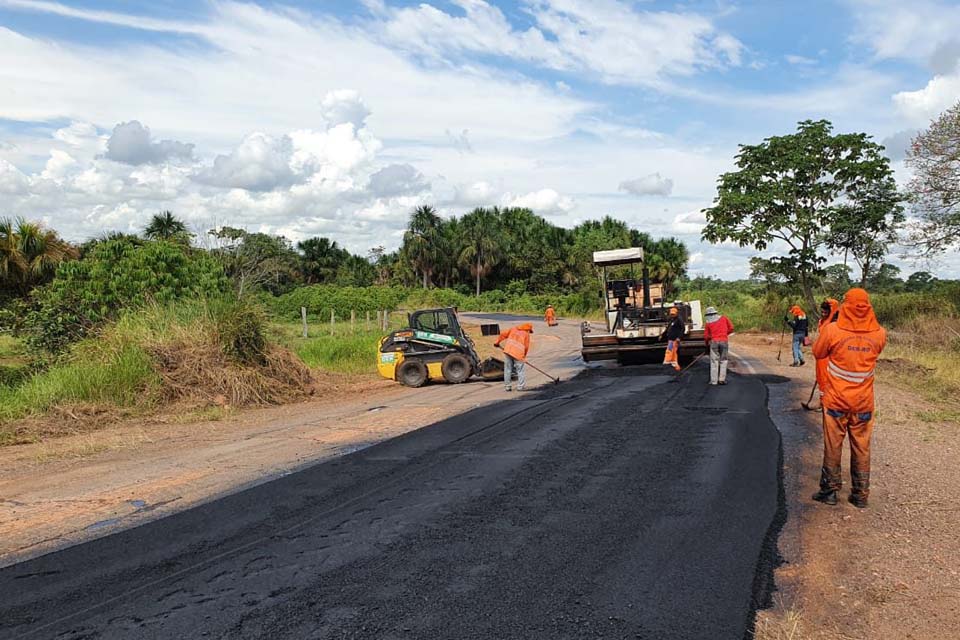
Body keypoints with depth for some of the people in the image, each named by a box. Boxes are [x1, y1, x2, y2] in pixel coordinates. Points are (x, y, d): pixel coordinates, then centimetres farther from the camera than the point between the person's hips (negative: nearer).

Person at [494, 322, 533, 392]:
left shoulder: (513, 329, 18)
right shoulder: (526, 334, 8)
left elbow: (503, 334, 15)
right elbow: (526, 347, 8)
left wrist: (497, 342, 27)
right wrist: (524, 356, 21)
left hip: (508, 351, 4)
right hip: (518, 353, -4)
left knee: (508, 369, 11)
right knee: (521, 370, 7)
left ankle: (507, 386, 16)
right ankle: (520, 387, 5)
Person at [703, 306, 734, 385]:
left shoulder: (708, 323, 5)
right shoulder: (723, 318, 7)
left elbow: (706, 336, 5)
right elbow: (731, 328, 8)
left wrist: (707, 343, 23)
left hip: (714, 342, 0)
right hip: (724, 341, 1)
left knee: (714, 361, 3)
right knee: (723, 360, 8)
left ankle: (714, 381, 2)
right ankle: (722, 379, 3)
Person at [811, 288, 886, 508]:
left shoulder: (832, 330, -15)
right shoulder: (879, 334, -6)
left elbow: (818, 353, 0)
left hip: (836, 399, -2)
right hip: (864, 401, 2)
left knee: (833, 445, 9)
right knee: (862, 447, 11)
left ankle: (830, 490, 17)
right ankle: (860, 494, 19)